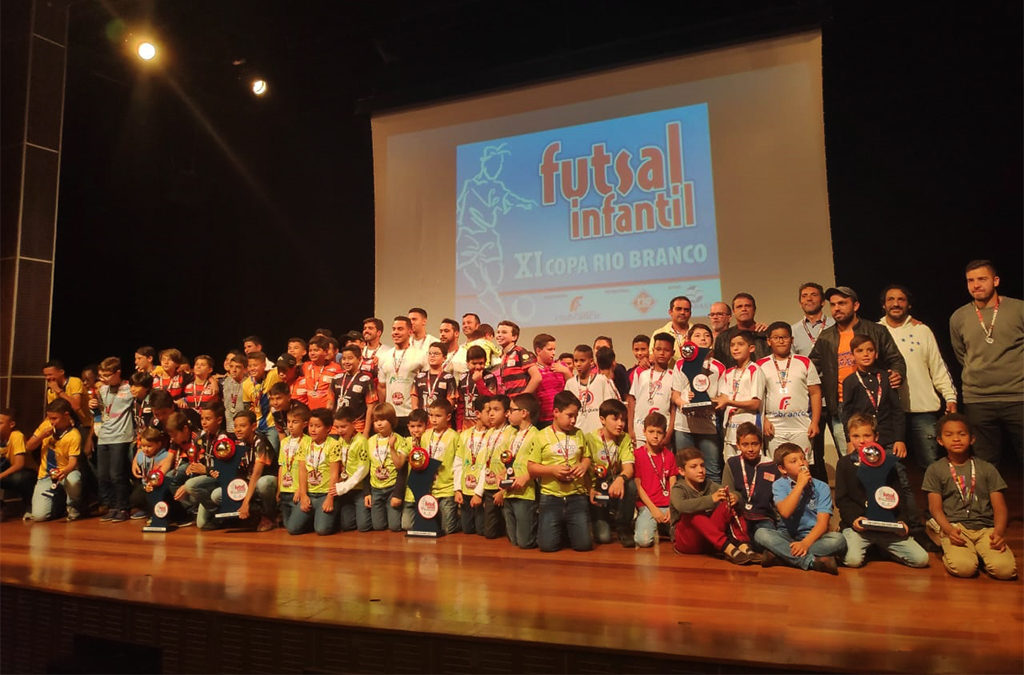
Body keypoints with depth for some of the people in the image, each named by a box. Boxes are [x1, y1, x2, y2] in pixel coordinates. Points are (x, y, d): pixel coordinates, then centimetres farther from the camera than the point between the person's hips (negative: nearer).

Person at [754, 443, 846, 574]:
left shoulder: (821, 487, -1)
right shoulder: (779, 485, -1)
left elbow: (822, 522, -10)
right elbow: (785, 512, -19)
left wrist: (805, 543, -27)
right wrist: (800, 485, -17)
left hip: (812, 535, 1)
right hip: (787, 535, 0)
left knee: (838, 539, -28)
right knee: (761, 534, -27)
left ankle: (781, 555, -29)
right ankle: (812, 561, -30)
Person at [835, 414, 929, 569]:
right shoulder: (844, 463, 5)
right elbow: (841, 499, 2)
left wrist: (902, 520, -4)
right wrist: (853, 518, -14)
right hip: (857, 525, -2)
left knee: (921, 559, -10)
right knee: (853, 560, -26)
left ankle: (880, 549, 13)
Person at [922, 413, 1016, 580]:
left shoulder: (987, 469, 13)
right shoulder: (935, 470, 7)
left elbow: (999, 506, 7)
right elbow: (935, 507, 1)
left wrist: (999, 531, -12)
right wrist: (949, 530, -17)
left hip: (985, 527, 2)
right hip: (954, 526, -2)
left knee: (1005, 569, -25)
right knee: (964, 568, -29)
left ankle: (979, 552, 7)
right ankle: (949, 551, 5)